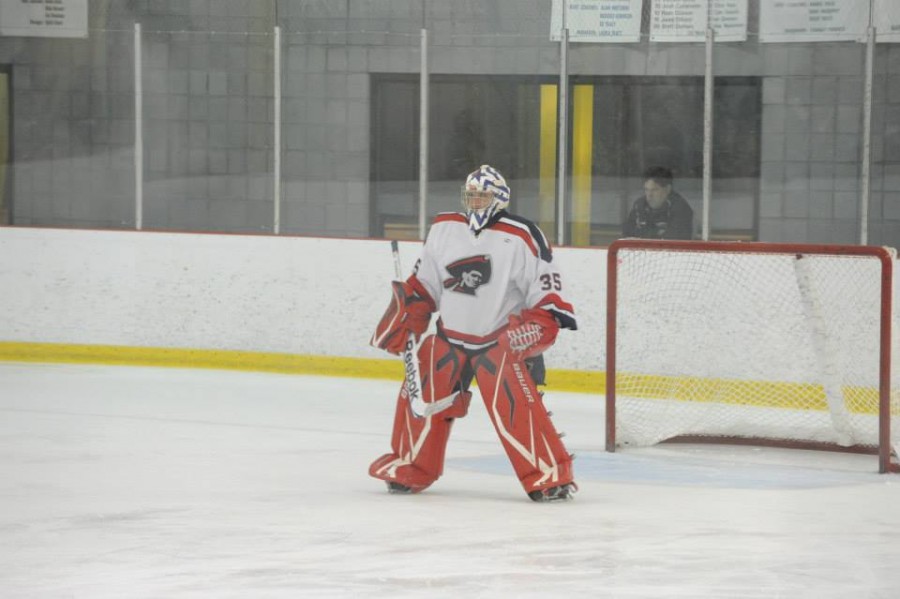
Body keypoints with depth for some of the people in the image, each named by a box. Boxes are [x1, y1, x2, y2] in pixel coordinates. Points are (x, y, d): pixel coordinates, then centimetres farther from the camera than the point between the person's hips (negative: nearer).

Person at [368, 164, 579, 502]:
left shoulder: (522, 238, -12)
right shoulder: (443, 230, 4)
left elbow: (546, 287, -10)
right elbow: (422, 286, 13)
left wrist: (539, 325, -21)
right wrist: (401, 321, 7)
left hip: (503, 341, -5)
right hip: (450, 337, 5)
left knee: (514, 403, -21)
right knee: (422, 396, 2)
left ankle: (550, 475, -17)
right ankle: (410, 467, 22)